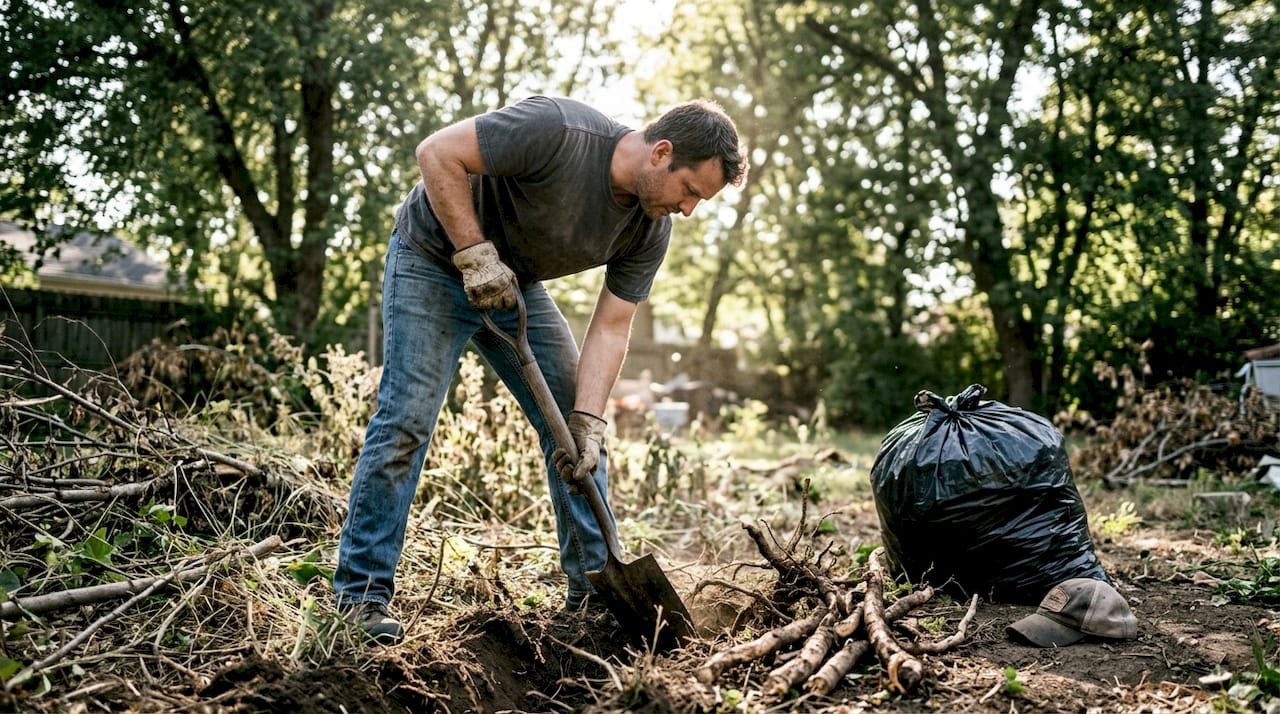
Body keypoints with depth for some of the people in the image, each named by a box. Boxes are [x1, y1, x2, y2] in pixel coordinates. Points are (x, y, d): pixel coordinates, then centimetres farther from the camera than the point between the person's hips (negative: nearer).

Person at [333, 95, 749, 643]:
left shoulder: (651, 230, -12)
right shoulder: (558, 131, -32)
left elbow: (610, 327, -10)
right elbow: (437, 153, -28)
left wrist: (586, 424, -20)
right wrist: (476, 255, -29)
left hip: (516, 285, 6)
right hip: (434, 259, -6)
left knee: (570, 429, 1)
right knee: (406, 422, -13)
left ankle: (596, 590, 10)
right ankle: (362, 593, -3)